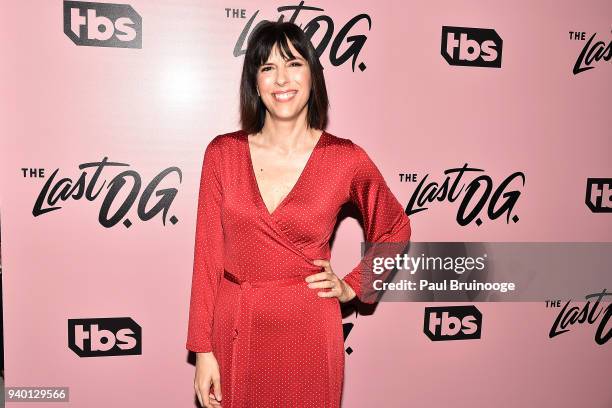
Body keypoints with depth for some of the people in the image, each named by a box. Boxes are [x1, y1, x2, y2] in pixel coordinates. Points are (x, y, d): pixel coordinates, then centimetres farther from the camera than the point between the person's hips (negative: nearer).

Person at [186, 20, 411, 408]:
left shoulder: (347, 159, -8)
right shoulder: (223, 153, -4)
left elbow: (395, 229, 9)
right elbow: (208, 252, -2)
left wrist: (352, 286, 1)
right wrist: (203, 350, -2)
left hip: (309, 332, -1)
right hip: (234, 332, 2)